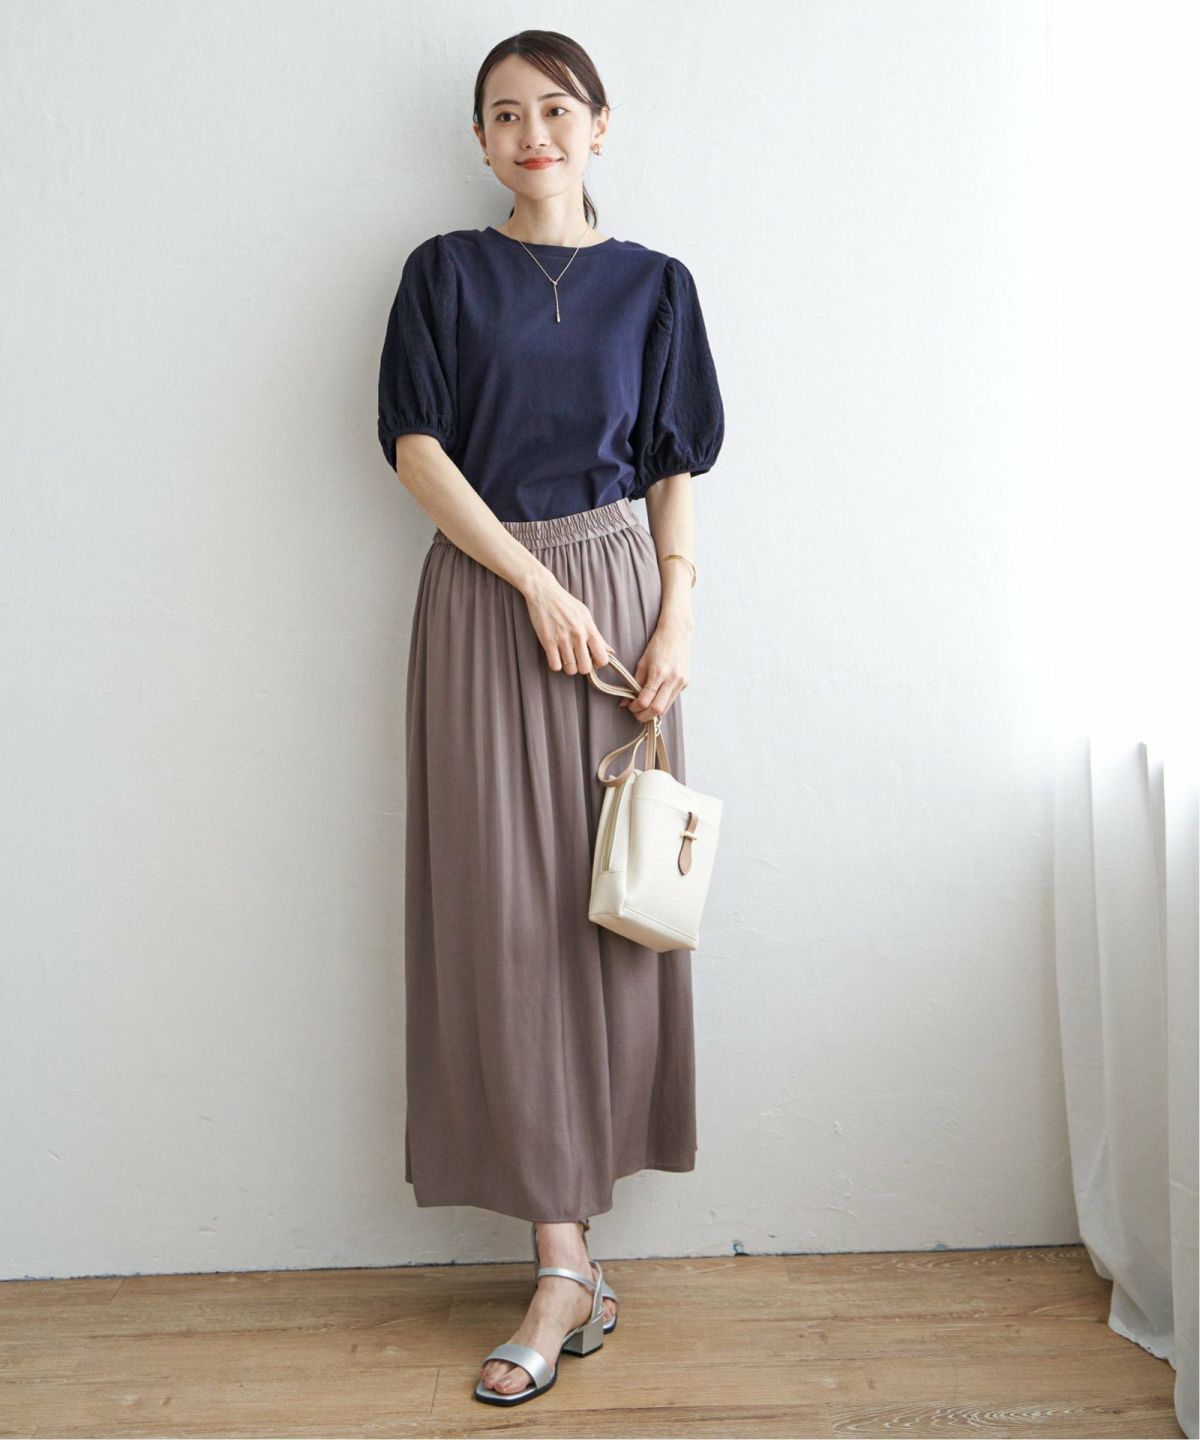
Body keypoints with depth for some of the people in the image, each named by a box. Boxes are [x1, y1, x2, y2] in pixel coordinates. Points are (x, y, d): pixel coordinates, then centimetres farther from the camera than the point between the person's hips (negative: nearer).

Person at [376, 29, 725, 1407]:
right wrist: (538, 585, -11)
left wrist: (677, 622, -5)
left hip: (616, 587, 1)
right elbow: (417, 449, -1)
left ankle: (566, 1246, 10)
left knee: (606, 903, -1)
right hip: (484, 596, -1)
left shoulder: (652, 285, 12)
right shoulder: (444, 273, 8)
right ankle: (566, 1266, 1)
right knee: (507, 915, -6)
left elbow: (675, 472, 8)